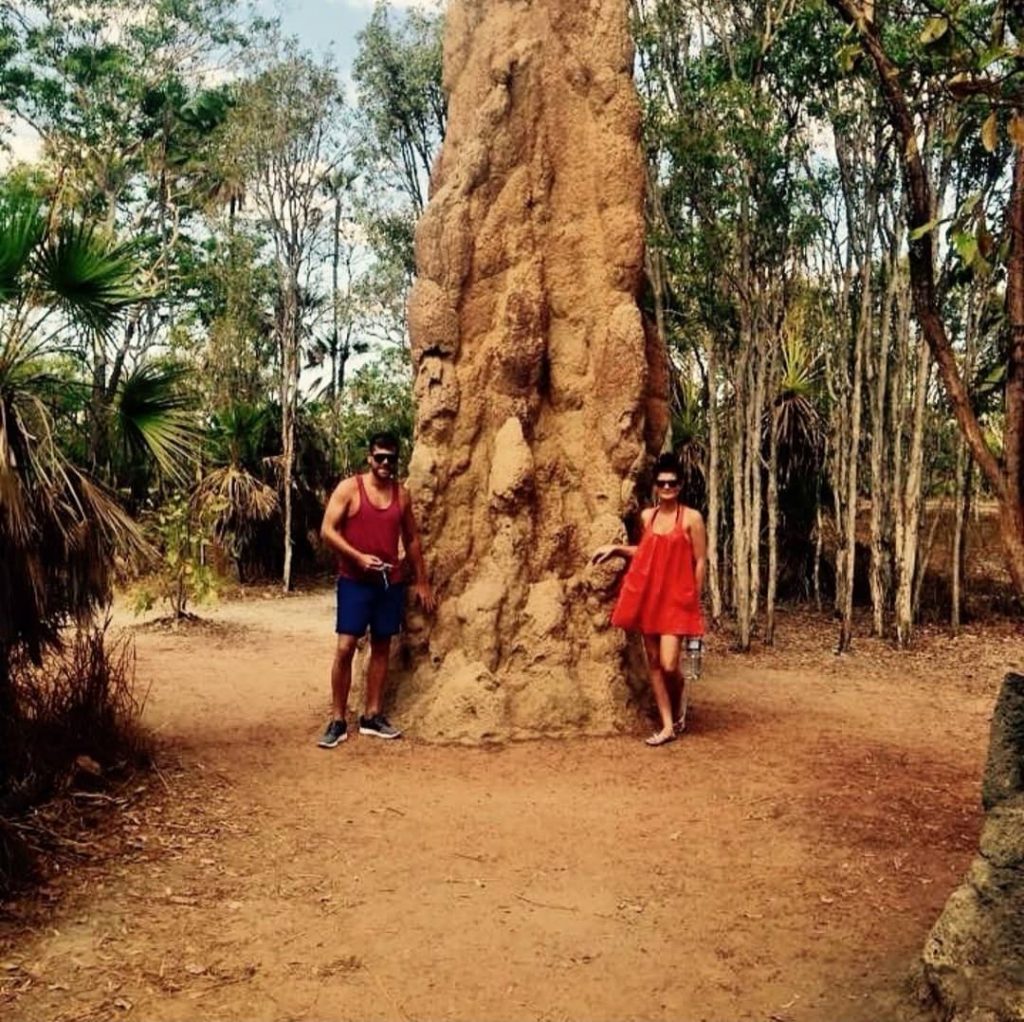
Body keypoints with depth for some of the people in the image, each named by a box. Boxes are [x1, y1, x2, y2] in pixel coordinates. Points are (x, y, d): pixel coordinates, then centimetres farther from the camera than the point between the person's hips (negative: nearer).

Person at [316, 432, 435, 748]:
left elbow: (411, 539, 15)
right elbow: (327, 530, -9)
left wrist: (422, 582, 14)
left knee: (381, 647, 8)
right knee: (345, 647, -7)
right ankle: (338, 721, 2)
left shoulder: (402, 494, 7)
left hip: (391, 582, 4)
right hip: (354, 581, -4)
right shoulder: (349, 488, -5)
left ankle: (372, 716, 18)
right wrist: (358, 556, -21)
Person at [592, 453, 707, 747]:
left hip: (677, 598, -5)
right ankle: (668, 725, 15)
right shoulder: (647, 516, 9)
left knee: (669, 664, -12)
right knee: (653, 662, 6)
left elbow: (700, 562, -3)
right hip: (648, 595, 5)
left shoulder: (692, 518, -5)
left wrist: (695, 603, -3)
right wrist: (616, 549, 13)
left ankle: (680, 691, 24)